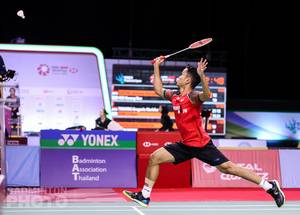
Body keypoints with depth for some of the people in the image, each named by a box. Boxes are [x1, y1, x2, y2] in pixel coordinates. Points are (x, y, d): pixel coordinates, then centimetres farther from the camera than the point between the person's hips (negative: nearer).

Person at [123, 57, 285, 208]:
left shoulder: (193, 96, -14)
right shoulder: (174, 96, 9)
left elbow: (207, 95, -36)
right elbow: (159, 90, 28)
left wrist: (201, 75, -50)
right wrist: (156, 67, 24)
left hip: (201, 145, -8)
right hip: (186, 145, 8)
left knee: (226, 167, -12)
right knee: (154, 158, 2)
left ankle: (270, 187, -5)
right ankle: (144, 196, 10)